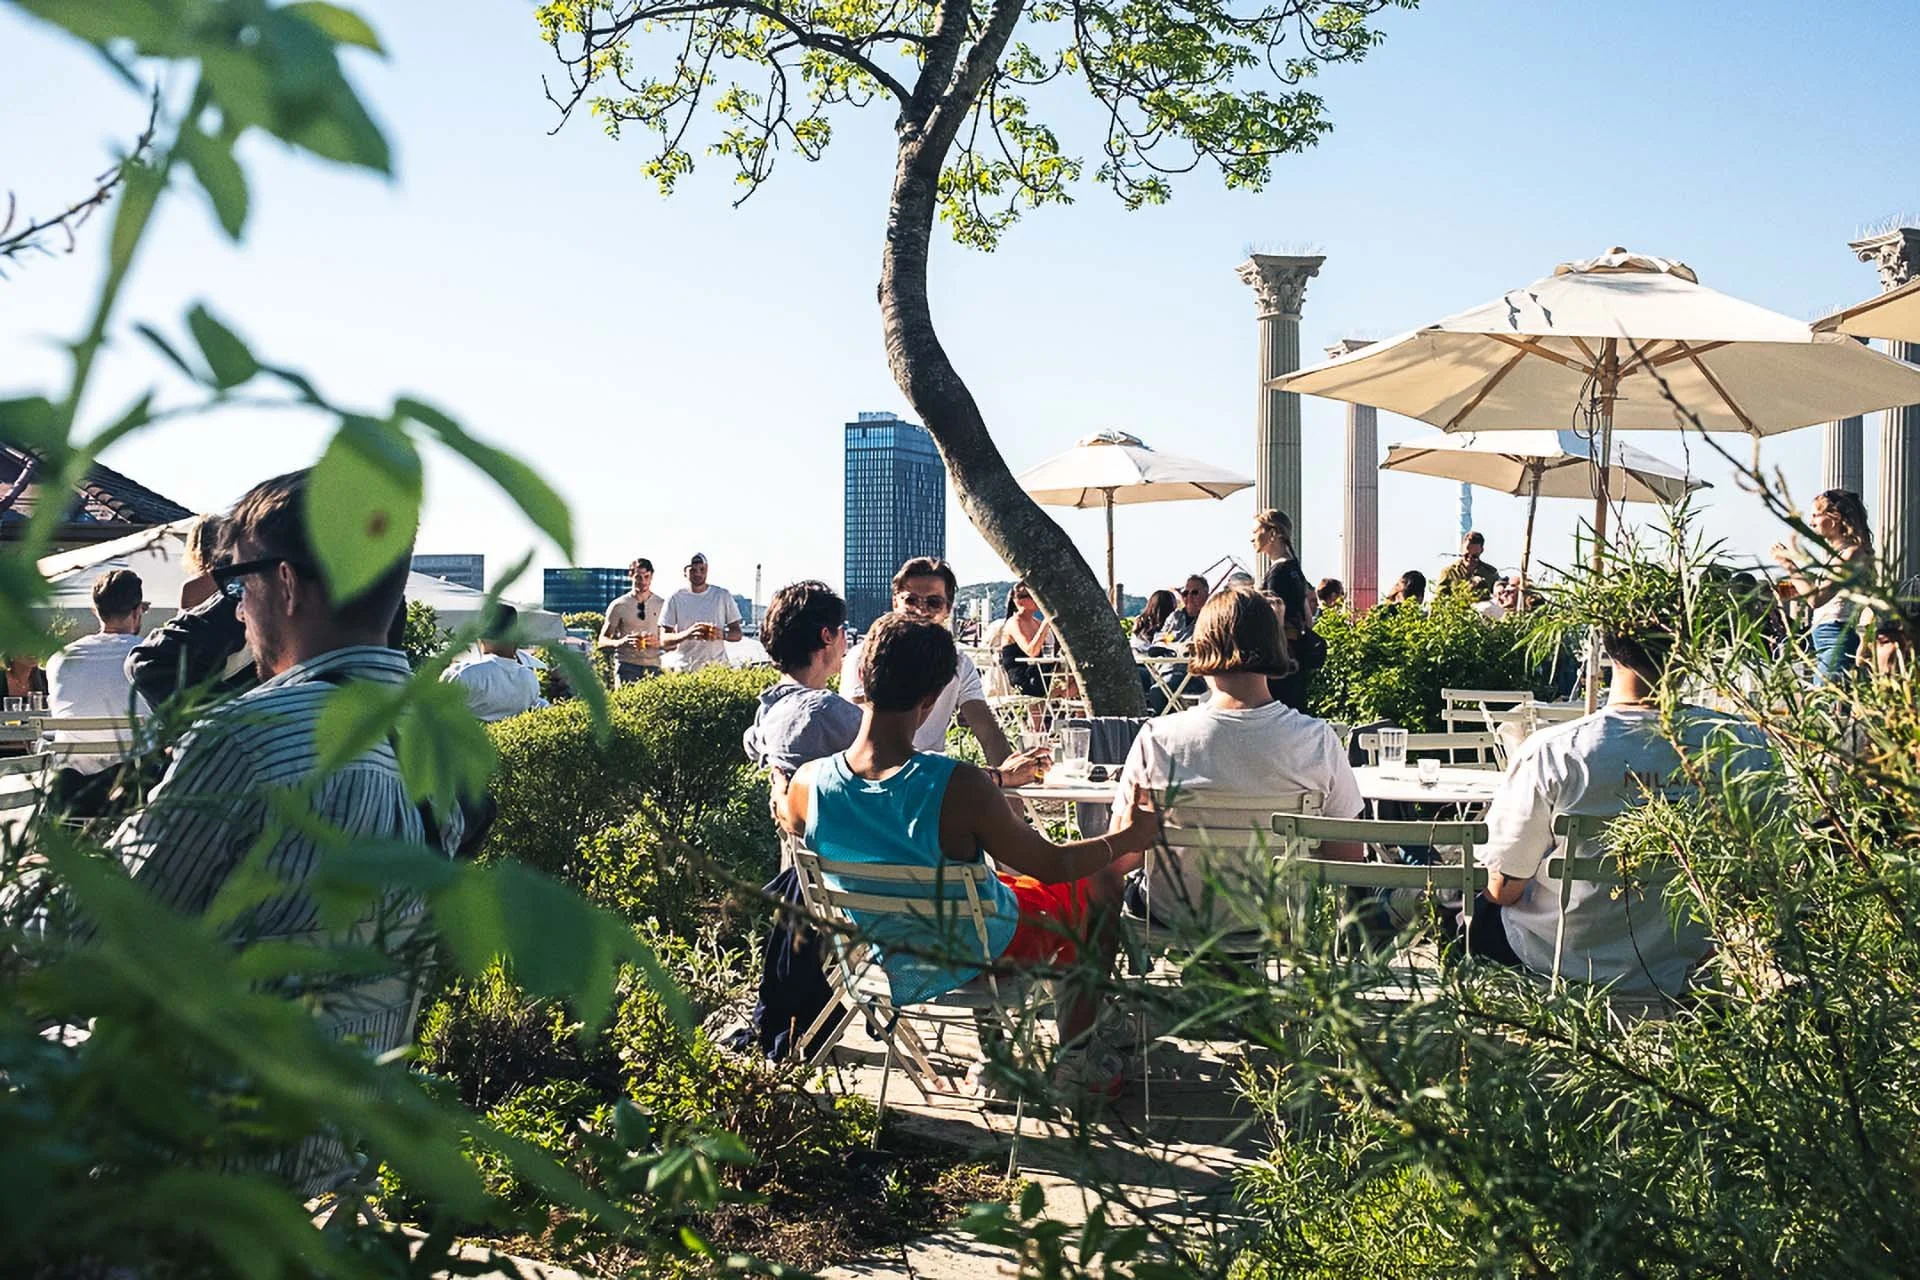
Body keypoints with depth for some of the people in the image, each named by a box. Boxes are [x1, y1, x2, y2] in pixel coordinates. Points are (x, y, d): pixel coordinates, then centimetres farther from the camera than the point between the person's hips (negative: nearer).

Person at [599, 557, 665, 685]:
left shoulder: (662, 605, 10)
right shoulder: (618, 605, 5)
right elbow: (602, 641, 7)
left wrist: (657, 642, -11)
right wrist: (619, 642, -14)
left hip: (653, 665, 1)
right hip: (627, 666, -1)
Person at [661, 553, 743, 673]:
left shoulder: (723, 596, 9)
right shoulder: (676, 599, 5)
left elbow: (737, 634, 10)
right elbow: (664, 641, 0)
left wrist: (722, 634, -13)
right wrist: (688, 633, -19)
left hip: (716, 667, 1)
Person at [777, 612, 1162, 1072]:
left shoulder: (807, 784, -24)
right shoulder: (959, 787, -36)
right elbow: (1050, 865, -20)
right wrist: (1126, 838, -1)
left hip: (883, 960, 5)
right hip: (980, 956, -5)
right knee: (1101, 885, 20)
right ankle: (1075, 1059, 32)